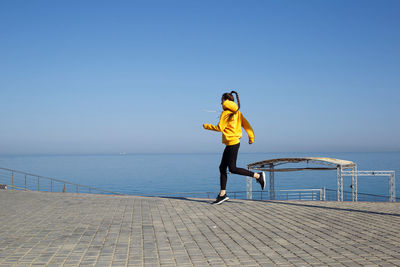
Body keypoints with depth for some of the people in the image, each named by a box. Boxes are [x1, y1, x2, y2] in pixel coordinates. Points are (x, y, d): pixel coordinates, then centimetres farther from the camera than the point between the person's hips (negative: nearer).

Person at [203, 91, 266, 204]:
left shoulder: (226, 112, -11)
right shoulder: (237, 112, 14)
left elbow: (220, 128, -13)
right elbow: (246, 124, 12)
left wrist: (206, 126, 0)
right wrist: (251, 137, 16)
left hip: (232, 143, -10)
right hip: (231, 143, 10)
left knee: (232, 168, -5)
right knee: (222, 168, 9)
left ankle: (258, 175, -4)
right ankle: (222, 194, 10)